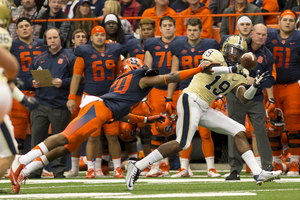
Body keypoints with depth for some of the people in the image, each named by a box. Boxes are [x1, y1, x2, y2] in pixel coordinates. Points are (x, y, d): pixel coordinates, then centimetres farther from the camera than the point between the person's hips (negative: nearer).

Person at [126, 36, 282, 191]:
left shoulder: (238, 77, 16)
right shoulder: (215, 55, -2)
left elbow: (244, 98, 4)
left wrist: (254, 87, -15)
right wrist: (230, 69, -32)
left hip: (204, 109, 8)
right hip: (190, 100, -8)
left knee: (239, 131, 2)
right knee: (182, 144, -20)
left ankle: (258, 174, 0)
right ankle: (137, 166, -15)